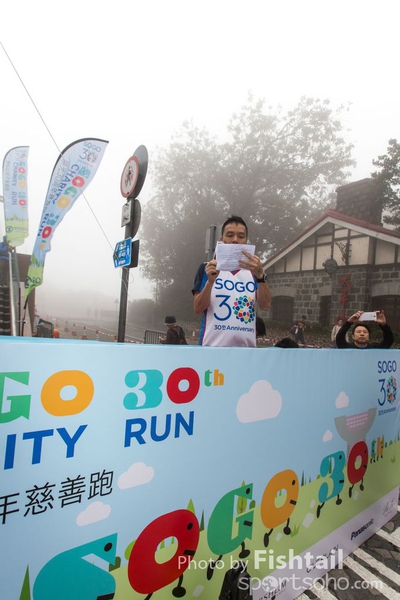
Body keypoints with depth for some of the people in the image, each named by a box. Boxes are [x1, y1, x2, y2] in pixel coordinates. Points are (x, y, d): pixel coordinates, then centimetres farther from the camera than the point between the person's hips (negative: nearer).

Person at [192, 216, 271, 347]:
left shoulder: (253, 271, 12)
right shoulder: (207, 268, 6)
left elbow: (265, 306, -2)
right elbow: (198, 309, -1)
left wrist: (260, 275, -18)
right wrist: (210, 281, -17)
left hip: (246, 347, 3)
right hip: (213, 346, -2)